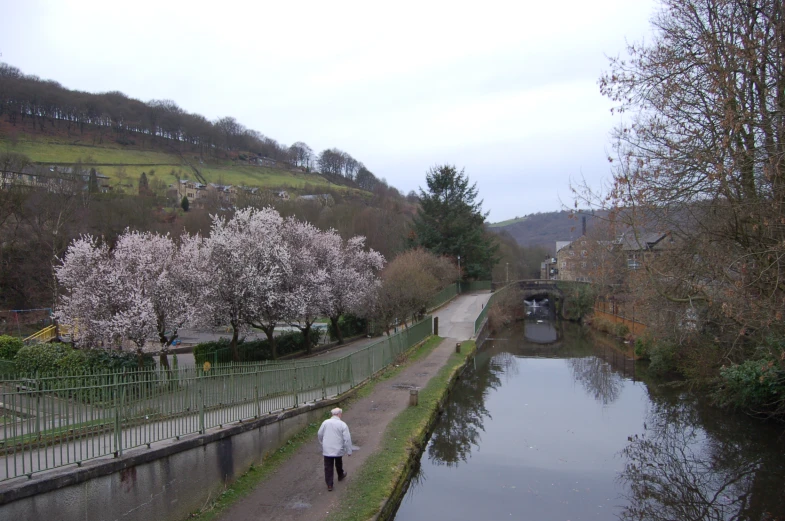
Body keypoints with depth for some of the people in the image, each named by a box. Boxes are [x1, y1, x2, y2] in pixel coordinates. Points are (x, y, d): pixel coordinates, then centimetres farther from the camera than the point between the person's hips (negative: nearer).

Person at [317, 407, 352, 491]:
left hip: (327, 450, 1)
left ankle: (329, 485, 5)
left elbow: (320, 434, 7)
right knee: (339, 464, 25)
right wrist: (349, 451, -3)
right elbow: (347, 439, -13)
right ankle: (340, 475, 48)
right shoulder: (342, 425, -13)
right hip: (338, 449, -1)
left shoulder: (325, 422, -5)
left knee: (328, 467, 6)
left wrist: (322, 443, 25)